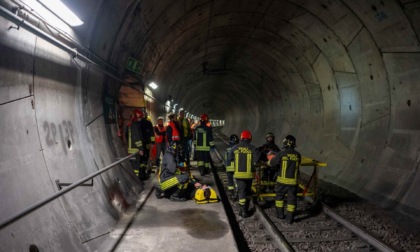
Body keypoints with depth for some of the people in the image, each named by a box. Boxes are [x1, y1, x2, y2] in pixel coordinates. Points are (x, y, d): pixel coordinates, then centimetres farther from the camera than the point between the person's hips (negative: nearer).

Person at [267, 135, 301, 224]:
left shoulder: (281, 154, -14)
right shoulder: (298, 155, -4)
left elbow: (271, 163, -3)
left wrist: (271, 158, 18)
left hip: (282, 180, -2)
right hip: (293, 181, 2)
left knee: (279, 196, 18)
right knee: (292, 199, 10)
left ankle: (280, 214, 24)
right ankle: (290, 218, 14)